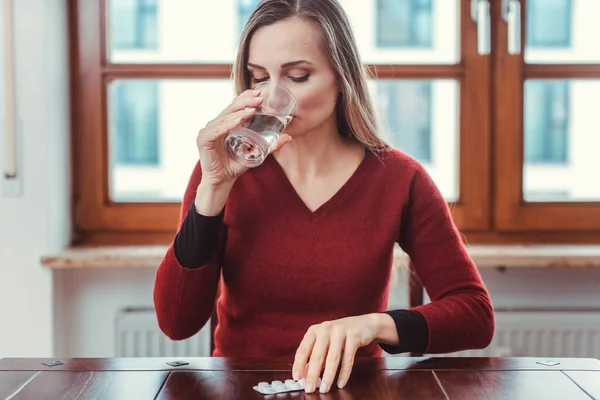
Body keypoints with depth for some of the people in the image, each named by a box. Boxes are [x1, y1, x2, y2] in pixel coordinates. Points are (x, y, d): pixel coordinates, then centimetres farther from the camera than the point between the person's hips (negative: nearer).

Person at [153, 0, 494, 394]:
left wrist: (373, 324, -22)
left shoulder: (398, 178, -4)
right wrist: (214, 188, -18)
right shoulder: (223, 172, -2)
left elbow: (477, 315, -6)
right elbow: (177, 323, -10)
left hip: (349, 388, 0)